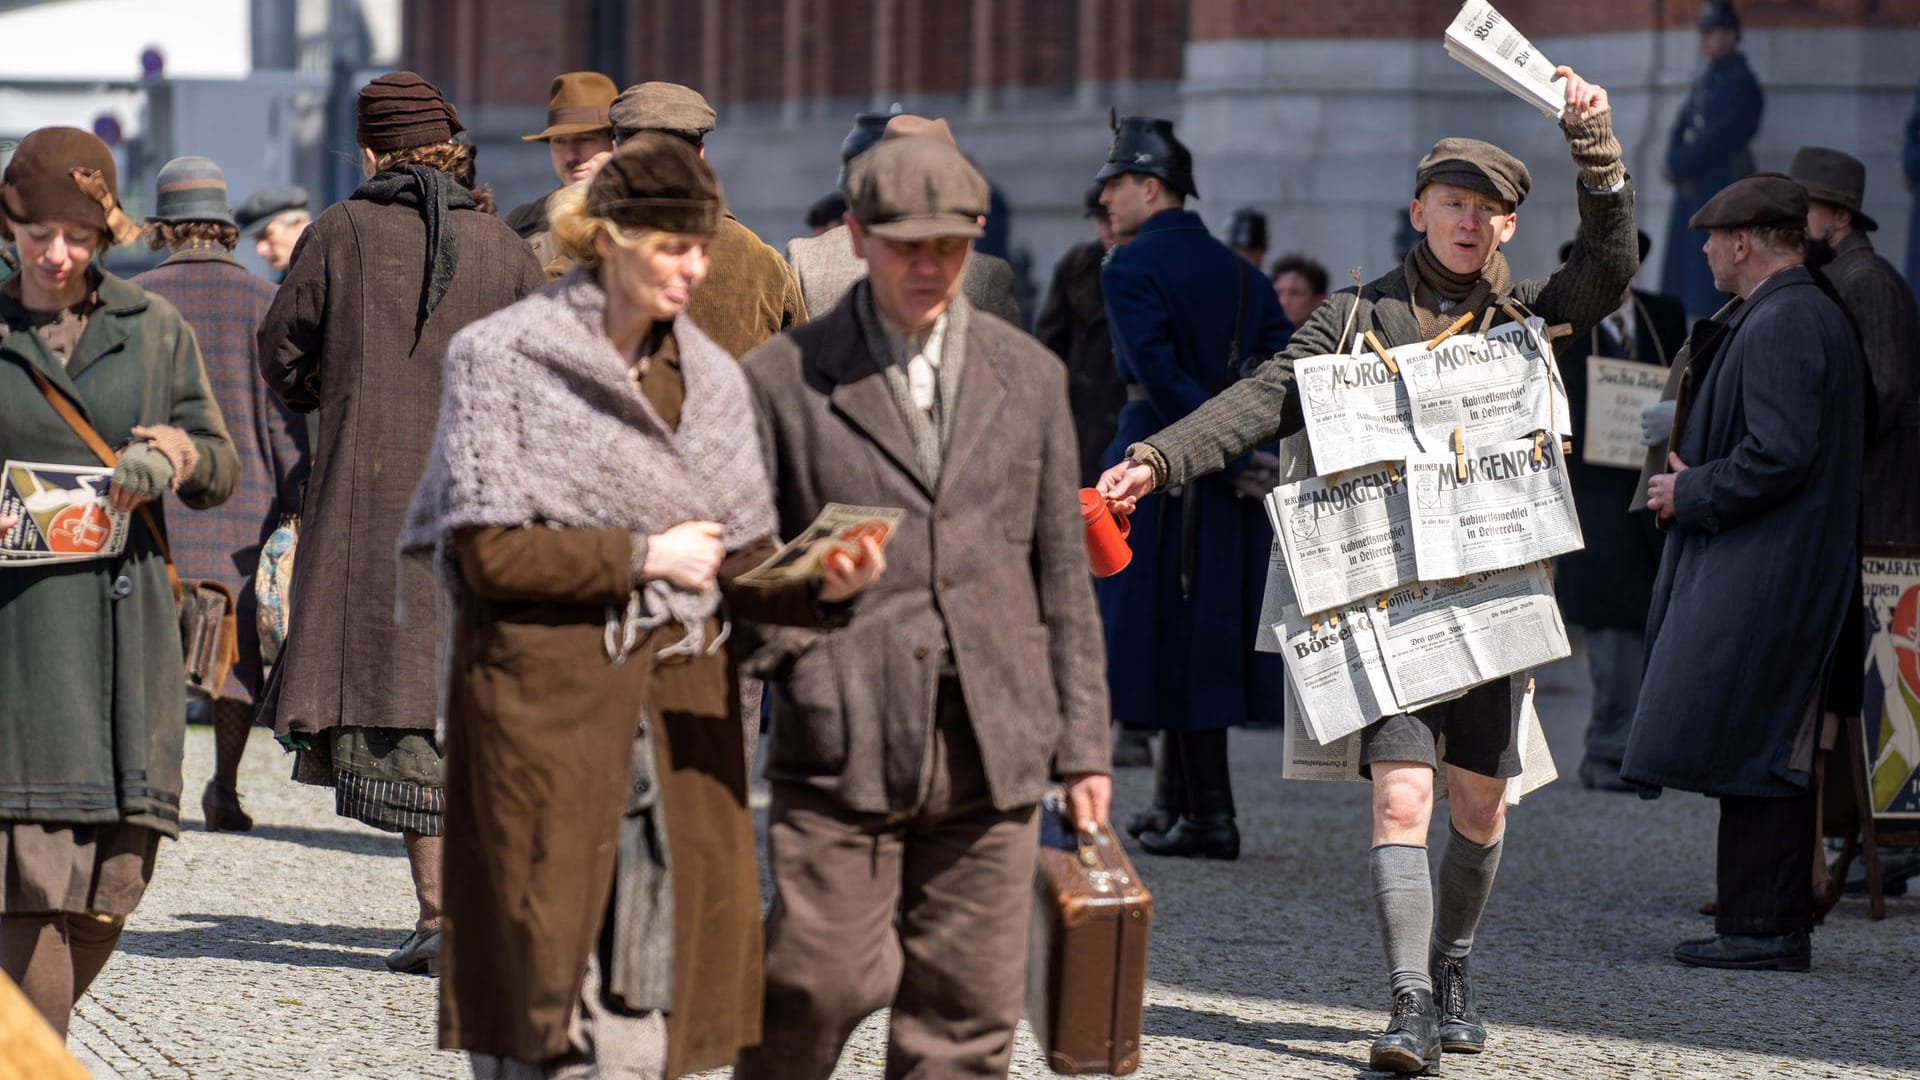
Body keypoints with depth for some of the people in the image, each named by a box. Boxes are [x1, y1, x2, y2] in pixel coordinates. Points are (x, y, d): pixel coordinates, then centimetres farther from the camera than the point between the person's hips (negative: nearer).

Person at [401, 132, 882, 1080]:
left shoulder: (711, 378, 13)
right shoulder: (506, 359, -2)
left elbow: (741, 564, 11)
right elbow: (488, 551, -10)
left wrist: (820, 588, -9)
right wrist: (643, 557, -10)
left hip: (681, 713, 5)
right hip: (545, 705, -5)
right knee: (540, 966, -5)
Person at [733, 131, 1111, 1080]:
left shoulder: (1028, 376, 13)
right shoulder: (783, 379, 3)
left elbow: (1062, 571, 15)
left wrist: (1083, 744, 12)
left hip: (992, 749, 3)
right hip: (842, 743, -3)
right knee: (821, 981, -8)